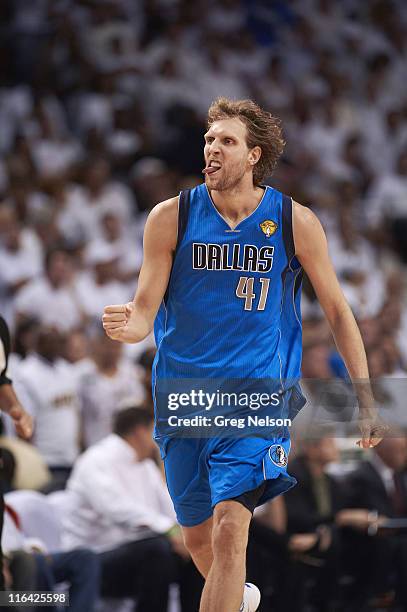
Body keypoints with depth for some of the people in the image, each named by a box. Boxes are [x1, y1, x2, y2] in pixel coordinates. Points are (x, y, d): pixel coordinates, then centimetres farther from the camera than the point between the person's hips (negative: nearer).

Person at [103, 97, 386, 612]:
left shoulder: (295, 222, -3)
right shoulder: (170, 217, -2)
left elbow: (337, 311, 5)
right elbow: (145, 308, -2)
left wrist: (365, 400, 4)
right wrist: (127, 327, -28)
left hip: (258, 393, -2)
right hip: (182, 393, 3)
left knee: (230, 530, -21)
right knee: (198, 537, 15)